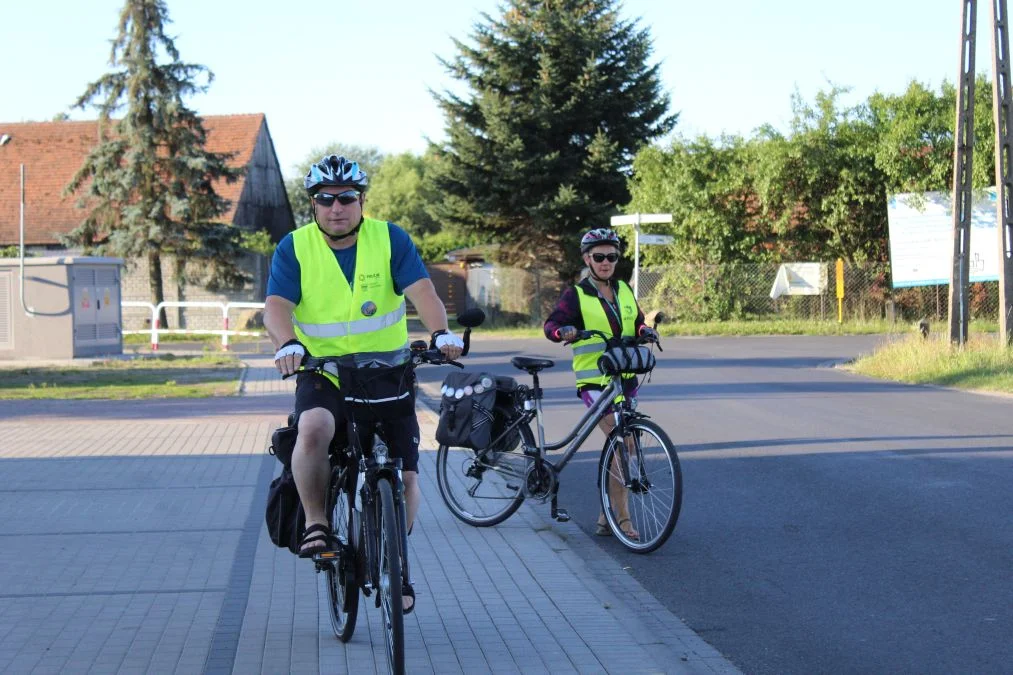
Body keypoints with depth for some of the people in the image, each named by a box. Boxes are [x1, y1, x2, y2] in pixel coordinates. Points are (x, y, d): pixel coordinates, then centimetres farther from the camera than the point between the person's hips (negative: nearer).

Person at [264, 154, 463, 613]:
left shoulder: (390, 239, -2)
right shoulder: (294, 248, -3)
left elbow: (421, 289, -15)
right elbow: (276, 306, -16)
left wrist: (442, 332, -34)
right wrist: (287, 344, -38)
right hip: (323, 373, -1)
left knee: (406, 479, -3)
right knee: (313, 429, -35)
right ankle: (316, 523, -13)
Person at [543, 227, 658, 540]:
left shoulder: (624, 291, 13)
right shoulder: (576, 294, -2)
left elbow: (636, 323, 15)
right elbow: (552, 324, -8)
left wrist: (645, 330, -8)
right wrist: (563, 332, -30)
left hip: (626, 380, 6)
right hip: (595, 382, -6)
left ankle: (606, 516, 19)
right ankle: (624, 517, -12)